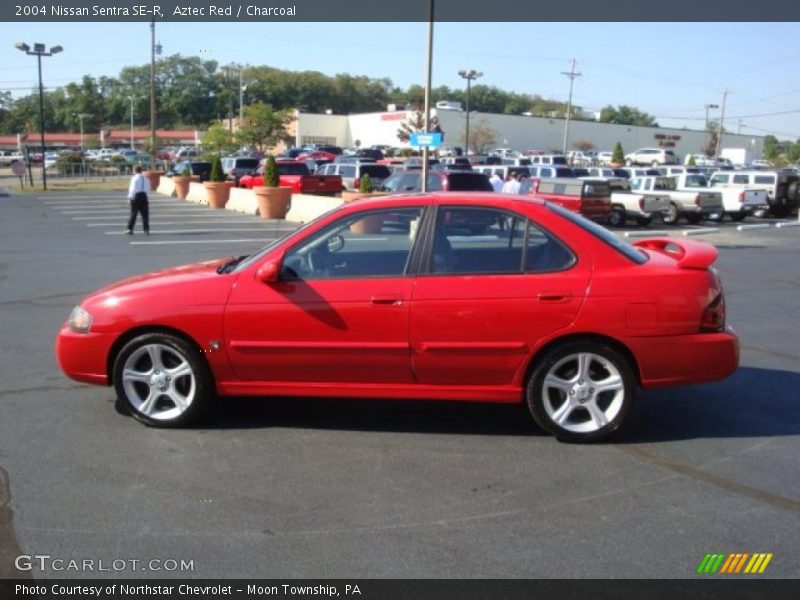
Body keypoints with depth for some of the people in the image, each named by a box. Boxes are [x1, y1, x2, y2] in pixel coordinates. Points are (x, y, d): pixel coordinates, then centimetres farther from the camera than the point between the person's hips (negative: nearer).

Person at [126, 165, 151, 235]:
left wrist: (130, 197, -6)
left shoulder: (134, 178, -9)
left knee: (133, 213, 2)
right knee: (145, 214, 7)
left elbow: (133, 189, -13)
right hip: (144, 196, 4)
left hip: (136, 196, -4)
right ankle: (146, 229, 5)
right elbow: (148, 189, 10)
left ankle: (130, 229, 4)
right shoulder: (146, 179, 6)